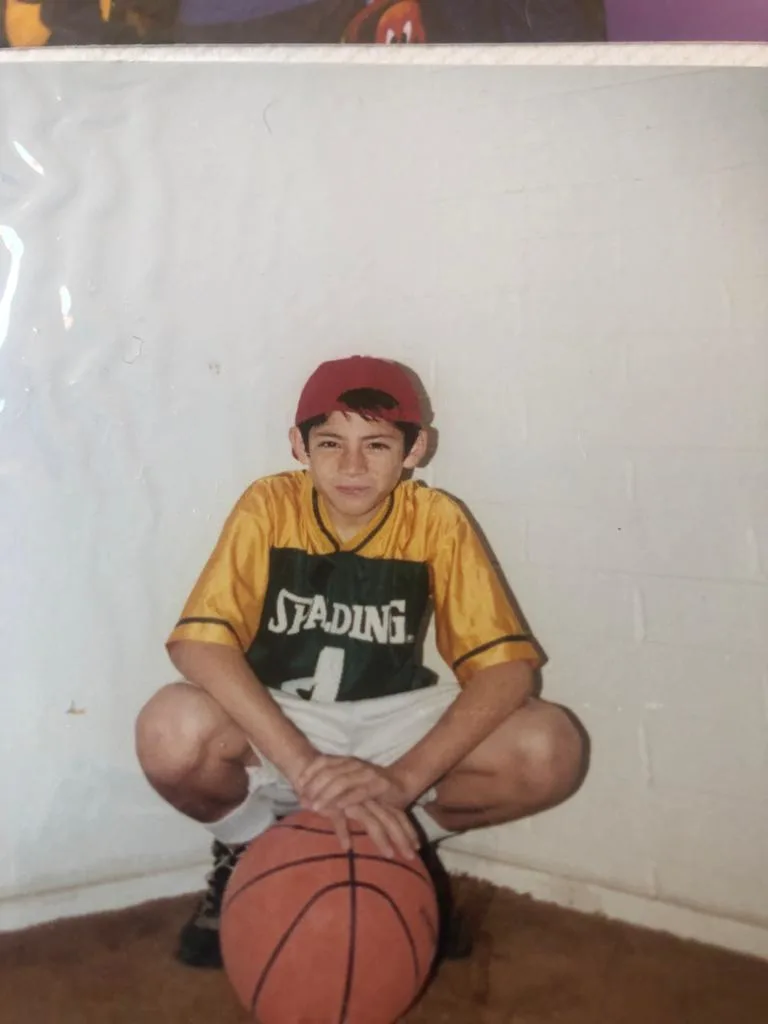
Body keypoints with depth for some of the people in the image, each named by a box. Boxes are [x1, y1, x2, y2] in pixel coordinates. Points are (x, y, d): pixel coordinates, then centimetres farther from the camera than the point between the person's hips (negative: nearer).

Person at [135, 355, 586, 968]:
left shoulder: (437, 521, -14)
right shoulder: (269, 506, -15)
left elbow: (508, 664, -20)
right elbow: (198, 642, -27)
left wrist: (404, 778, -34)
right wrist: (306, 767, -37)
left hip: (390, 722, 1)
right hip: (276, 722, -1)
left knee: (551, 749, -24)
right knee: (173, 732, -34)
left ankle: (403, 841, 6)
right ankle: (250, 849, 2)